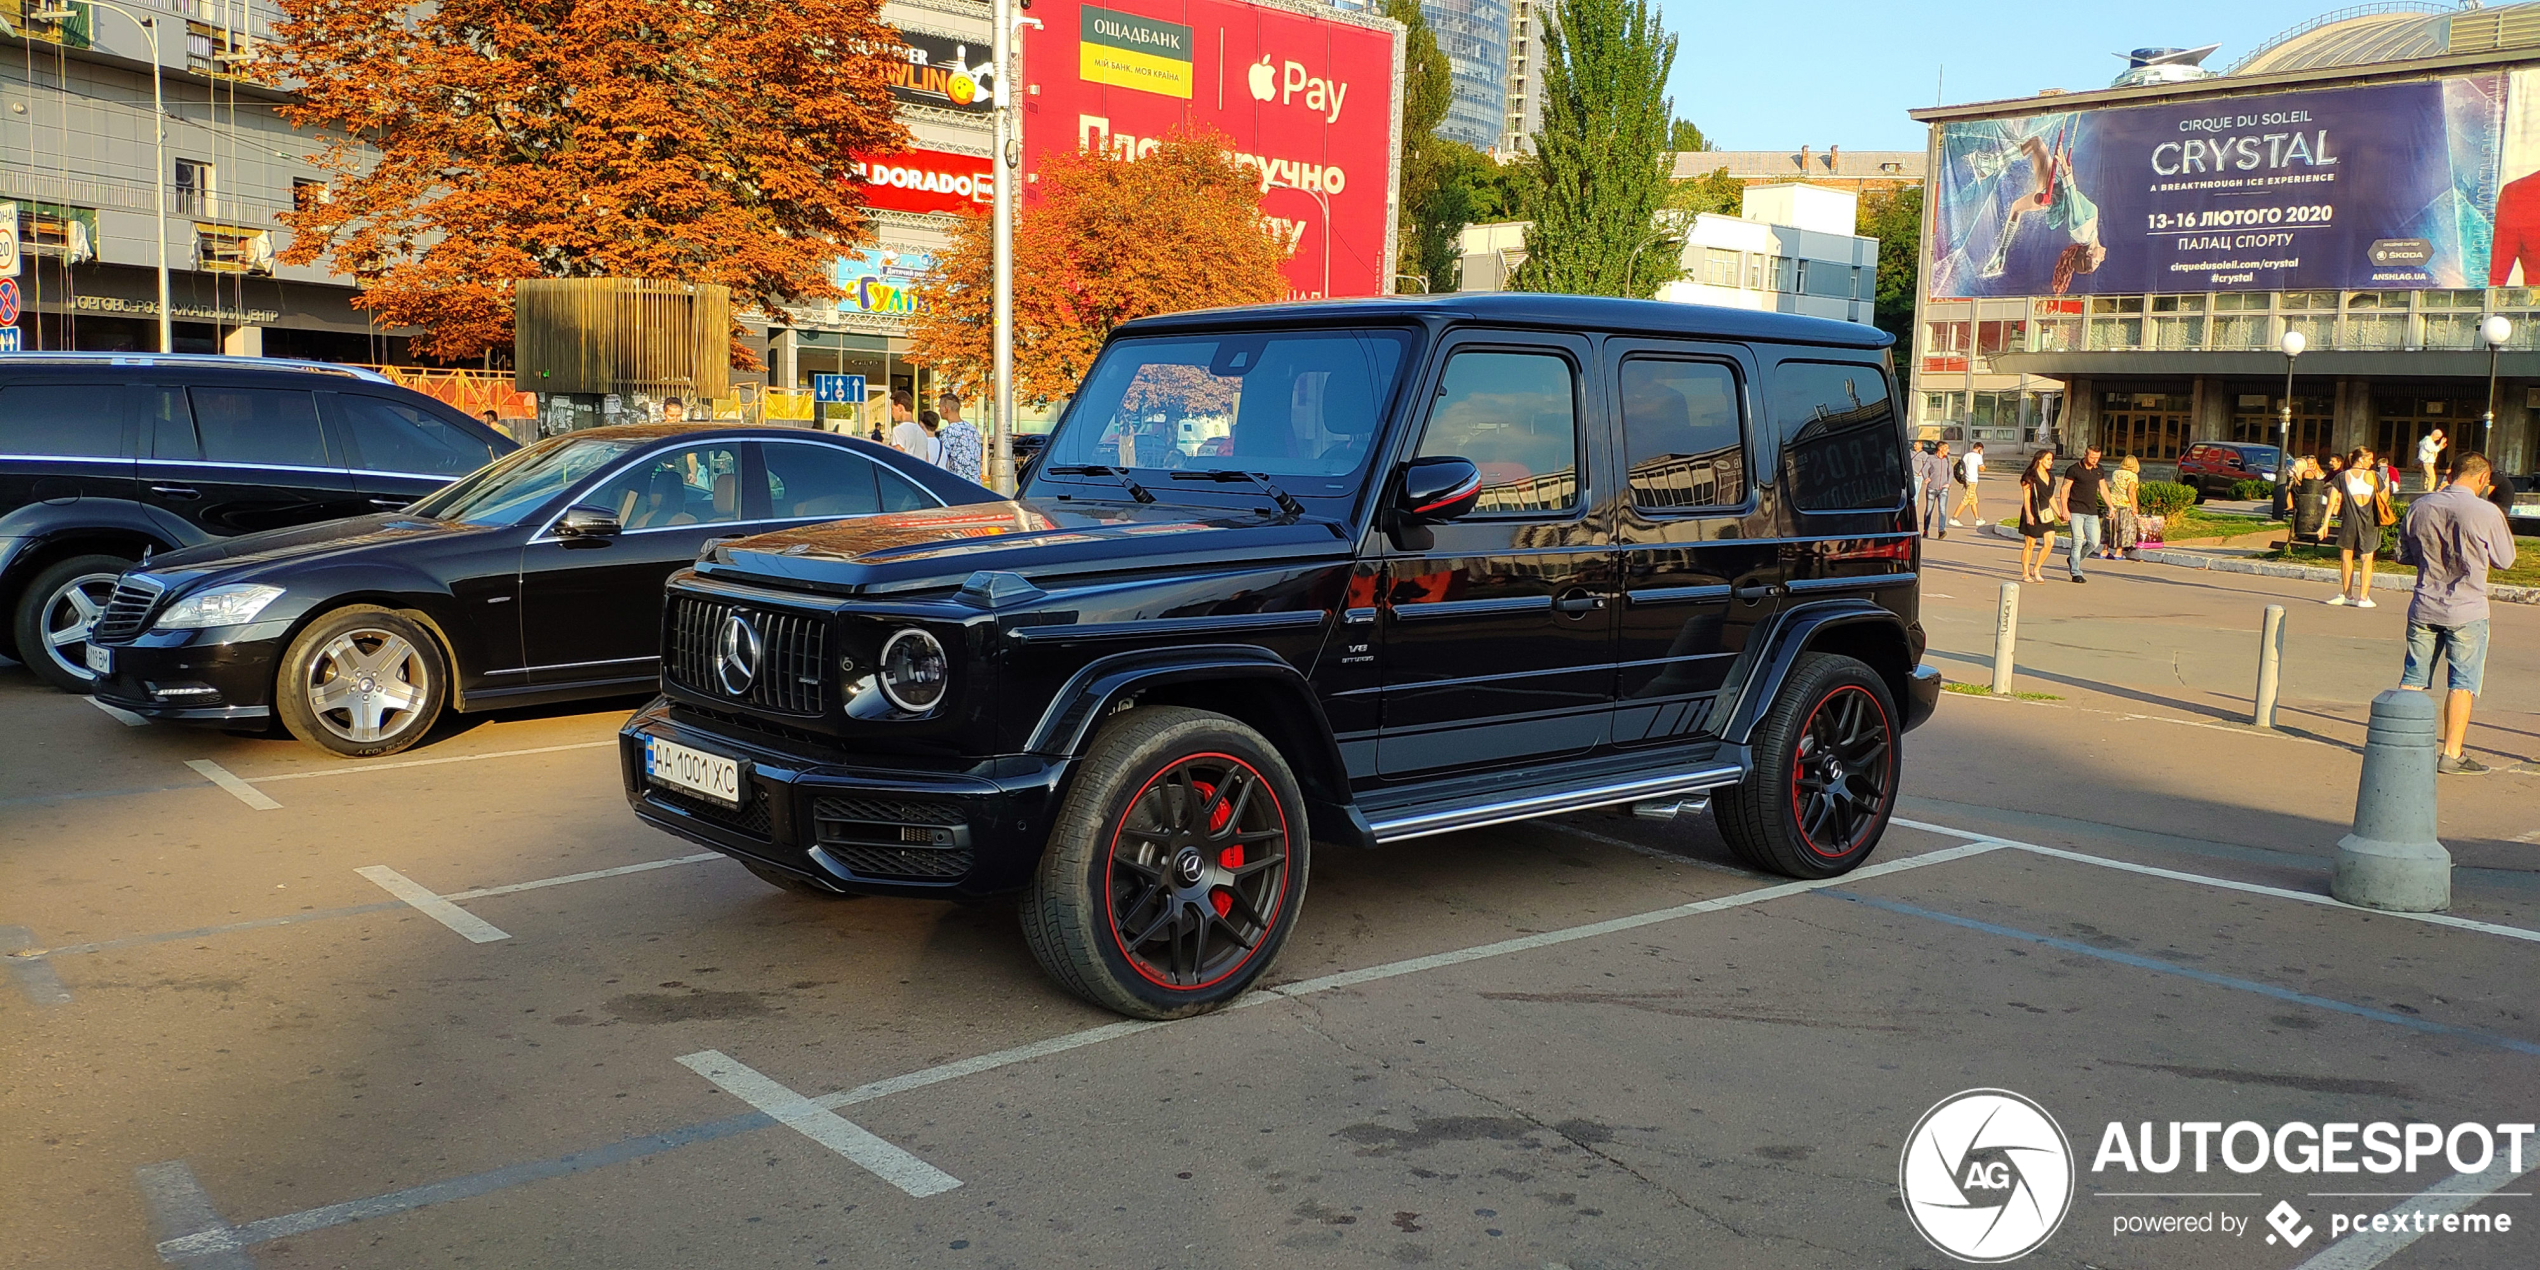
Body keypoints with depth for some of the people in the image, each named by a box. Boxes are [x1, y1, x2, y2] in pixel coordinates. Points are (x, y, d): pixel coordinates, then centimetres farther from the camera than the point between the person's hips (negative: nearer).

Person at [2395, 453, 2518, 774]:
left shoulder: (2419, 507, -1)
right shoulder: (2486, 512, -13)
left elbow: (2404, 554, 10)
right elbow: (2504, 560, 0)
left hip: (2424, 608, 4)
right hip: (2467, 611, -4)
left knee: (2413, 677, 12)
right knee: (2463, 682, 3)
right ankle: (2451, 754, 3)